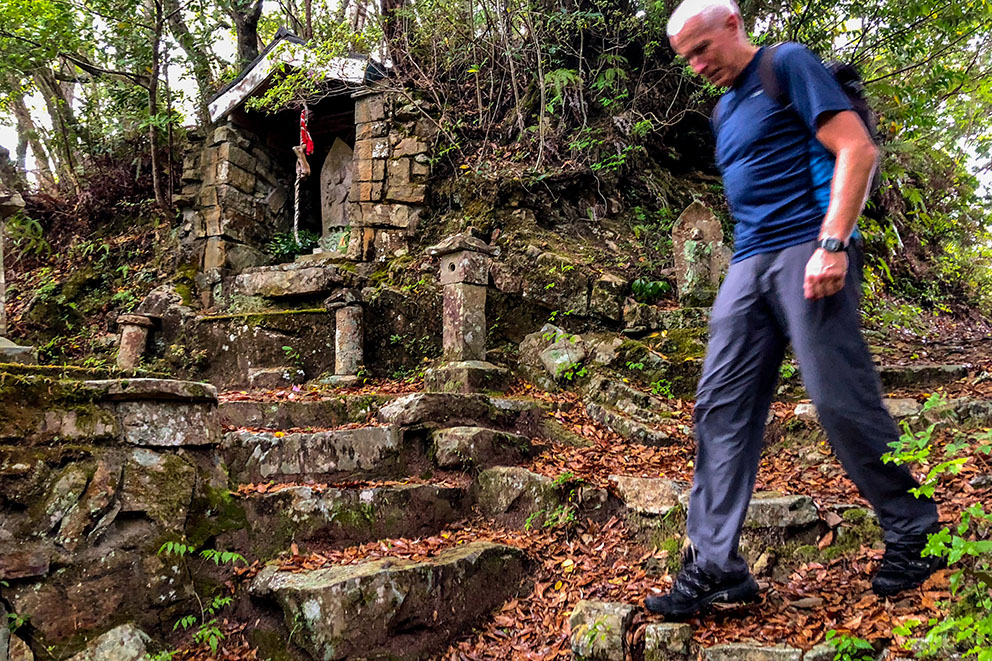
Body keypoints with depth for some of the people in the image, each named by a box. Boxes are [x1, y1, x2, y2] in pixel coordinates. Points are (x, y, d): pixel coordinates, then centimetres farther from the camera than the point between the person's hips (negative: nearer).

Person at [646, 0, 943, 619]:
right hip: (748, 265, 8)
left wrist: (832, 244, -19)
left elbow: (857, 149, -10)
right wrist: (753, 256, 19)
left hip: (808, 253, -7)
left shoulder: (788, 66, 1)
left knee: (843, 401, -6)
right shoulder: (724, 109, 24)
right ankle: (715, 563, 0)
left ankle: (914, 533, 15)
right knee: (722, 406, -2)